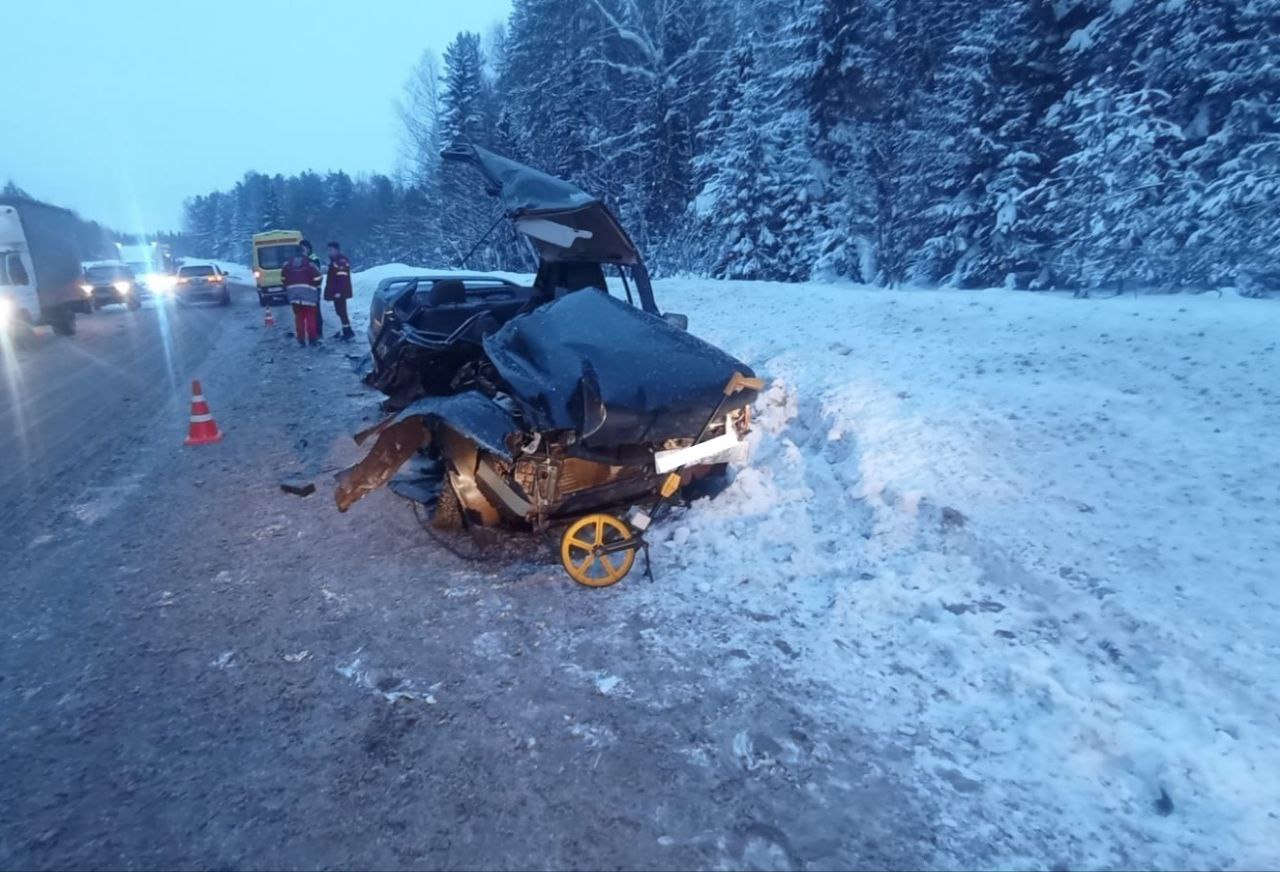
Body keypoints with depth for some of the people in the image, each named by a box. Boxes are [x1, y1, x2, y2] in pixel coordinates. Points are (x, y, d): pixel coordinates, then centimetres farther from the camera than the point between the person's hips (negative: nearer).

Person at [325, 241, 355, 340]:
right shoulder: (335, 261, 19)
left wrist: (338, 291, -28)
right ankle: (346, 331, 19)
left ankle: (348, 331, -11)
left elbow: (342, 277, -24)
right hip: (337, 292, 11)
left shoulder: (341, 261, -15)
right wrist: (330, 292, 25)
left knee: (341, 311, -11)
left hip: (339, 292, -11)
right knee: (340, 311, 13)